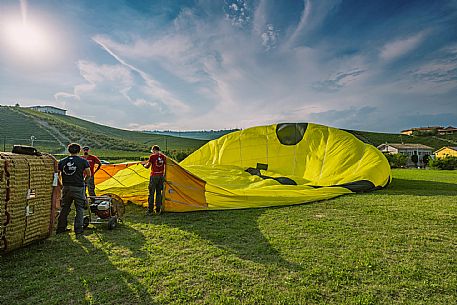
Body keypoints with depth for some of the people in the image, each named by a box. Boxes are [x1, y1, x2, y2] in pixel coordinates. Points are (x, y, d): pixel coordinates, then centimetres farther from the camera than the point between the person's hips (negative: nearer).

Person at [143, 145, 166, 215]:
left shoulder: (152, 156, -8)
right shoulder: (163, 157, 6)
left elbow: (147, 166, -5)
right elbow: (165, 167, 9)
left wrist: (144, 165, 17)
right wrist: (164, 176, 19)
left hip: (154, 176, -4)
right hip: (161, 176, 5)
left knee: (151, 193, 3)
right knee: (159, 193, 10)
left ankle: (150, 210, 6)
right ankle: (158, 210, 14)